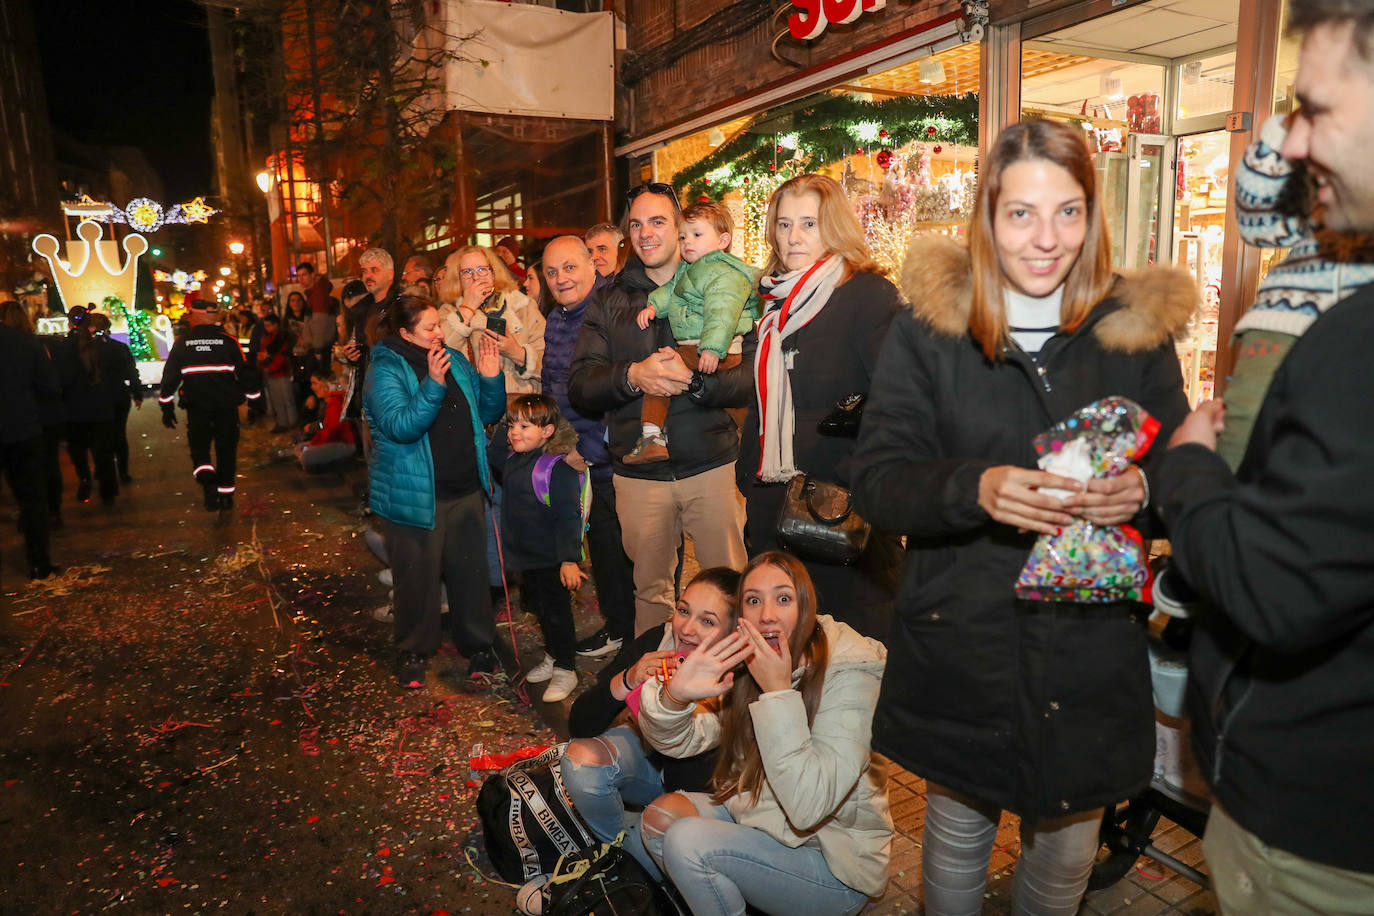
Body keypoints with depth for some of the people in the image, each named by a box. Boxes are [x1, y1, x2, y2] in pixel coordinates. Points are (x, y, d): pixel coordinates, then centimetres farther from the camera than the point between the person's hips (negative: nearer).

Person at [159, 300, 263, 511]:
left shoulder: (181, 344, 0)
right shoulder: (228, 342, -2)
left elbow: (170, 377, 2)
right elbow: (245, 373, 0)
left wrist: (167, 407, 10)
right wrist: (255, 400, 10)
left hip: (196, 407, 0)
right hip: (227, 406, 0)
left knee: (199, 448, 11)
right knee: (226, 450, 9)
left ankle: (207, 481, -15)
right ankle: (225, 494, 15)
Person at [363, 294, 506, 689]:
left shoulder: (455, 360, 8)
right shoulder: (385, 371, -9)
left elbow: (488, 413, 12)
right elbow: (399, 426, -24)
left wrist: (491, 379, -6)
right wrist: (433, 386, -34)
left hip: (465, 490, 5)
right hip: (414, 494, -4)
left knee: (470, 569, 10)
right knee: (418, 576, 6)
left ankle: (478, 645, 26)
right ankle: (414, 652, 26)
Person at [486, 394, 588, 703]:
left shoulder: (558, 468, -22)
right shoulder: (512, 459, 3)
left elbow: (568, 517, -23)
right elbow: (491, 458, 22)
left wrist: (570, 560, -27)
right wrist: (502, 428, 6)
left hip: (551, 559, -8)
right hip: (526, 555, 9)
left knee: (556, 611, 4)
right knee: (537, 608, 21)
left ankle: (565, 670, 21)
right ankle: (552, 657, 40)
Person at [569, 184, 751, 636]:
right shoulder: (608, 302, 9)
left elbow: (752, 375, -5)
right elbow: (580, 387, 0)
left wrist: (694, 380, -22)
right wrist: (633, 376, -18)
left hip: (712, 464, -2)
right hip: (639, 474, 2)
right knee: (650, 590, 14)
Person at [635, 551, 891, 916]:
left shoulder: (850, 677, -23)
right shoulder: (745, 664, -3)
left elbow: (807, 808, -30)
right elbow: (676, 741, -7)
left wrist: (778, 692, -32)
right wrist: (675, 694, -30)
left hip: (833, 863, -6)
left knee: (686, 841, -21)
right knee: (661, 815, -8)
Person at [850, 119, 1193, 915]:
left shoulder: (1136, 329, 0)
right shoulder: (928, 328, -6)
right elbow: (878, 482, -9)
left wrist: (1140, 493, -19)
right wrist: (975, 489, -28)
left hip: (1093, 649, 2)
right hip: (960, 647, -1)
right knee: (957, 838, 17)